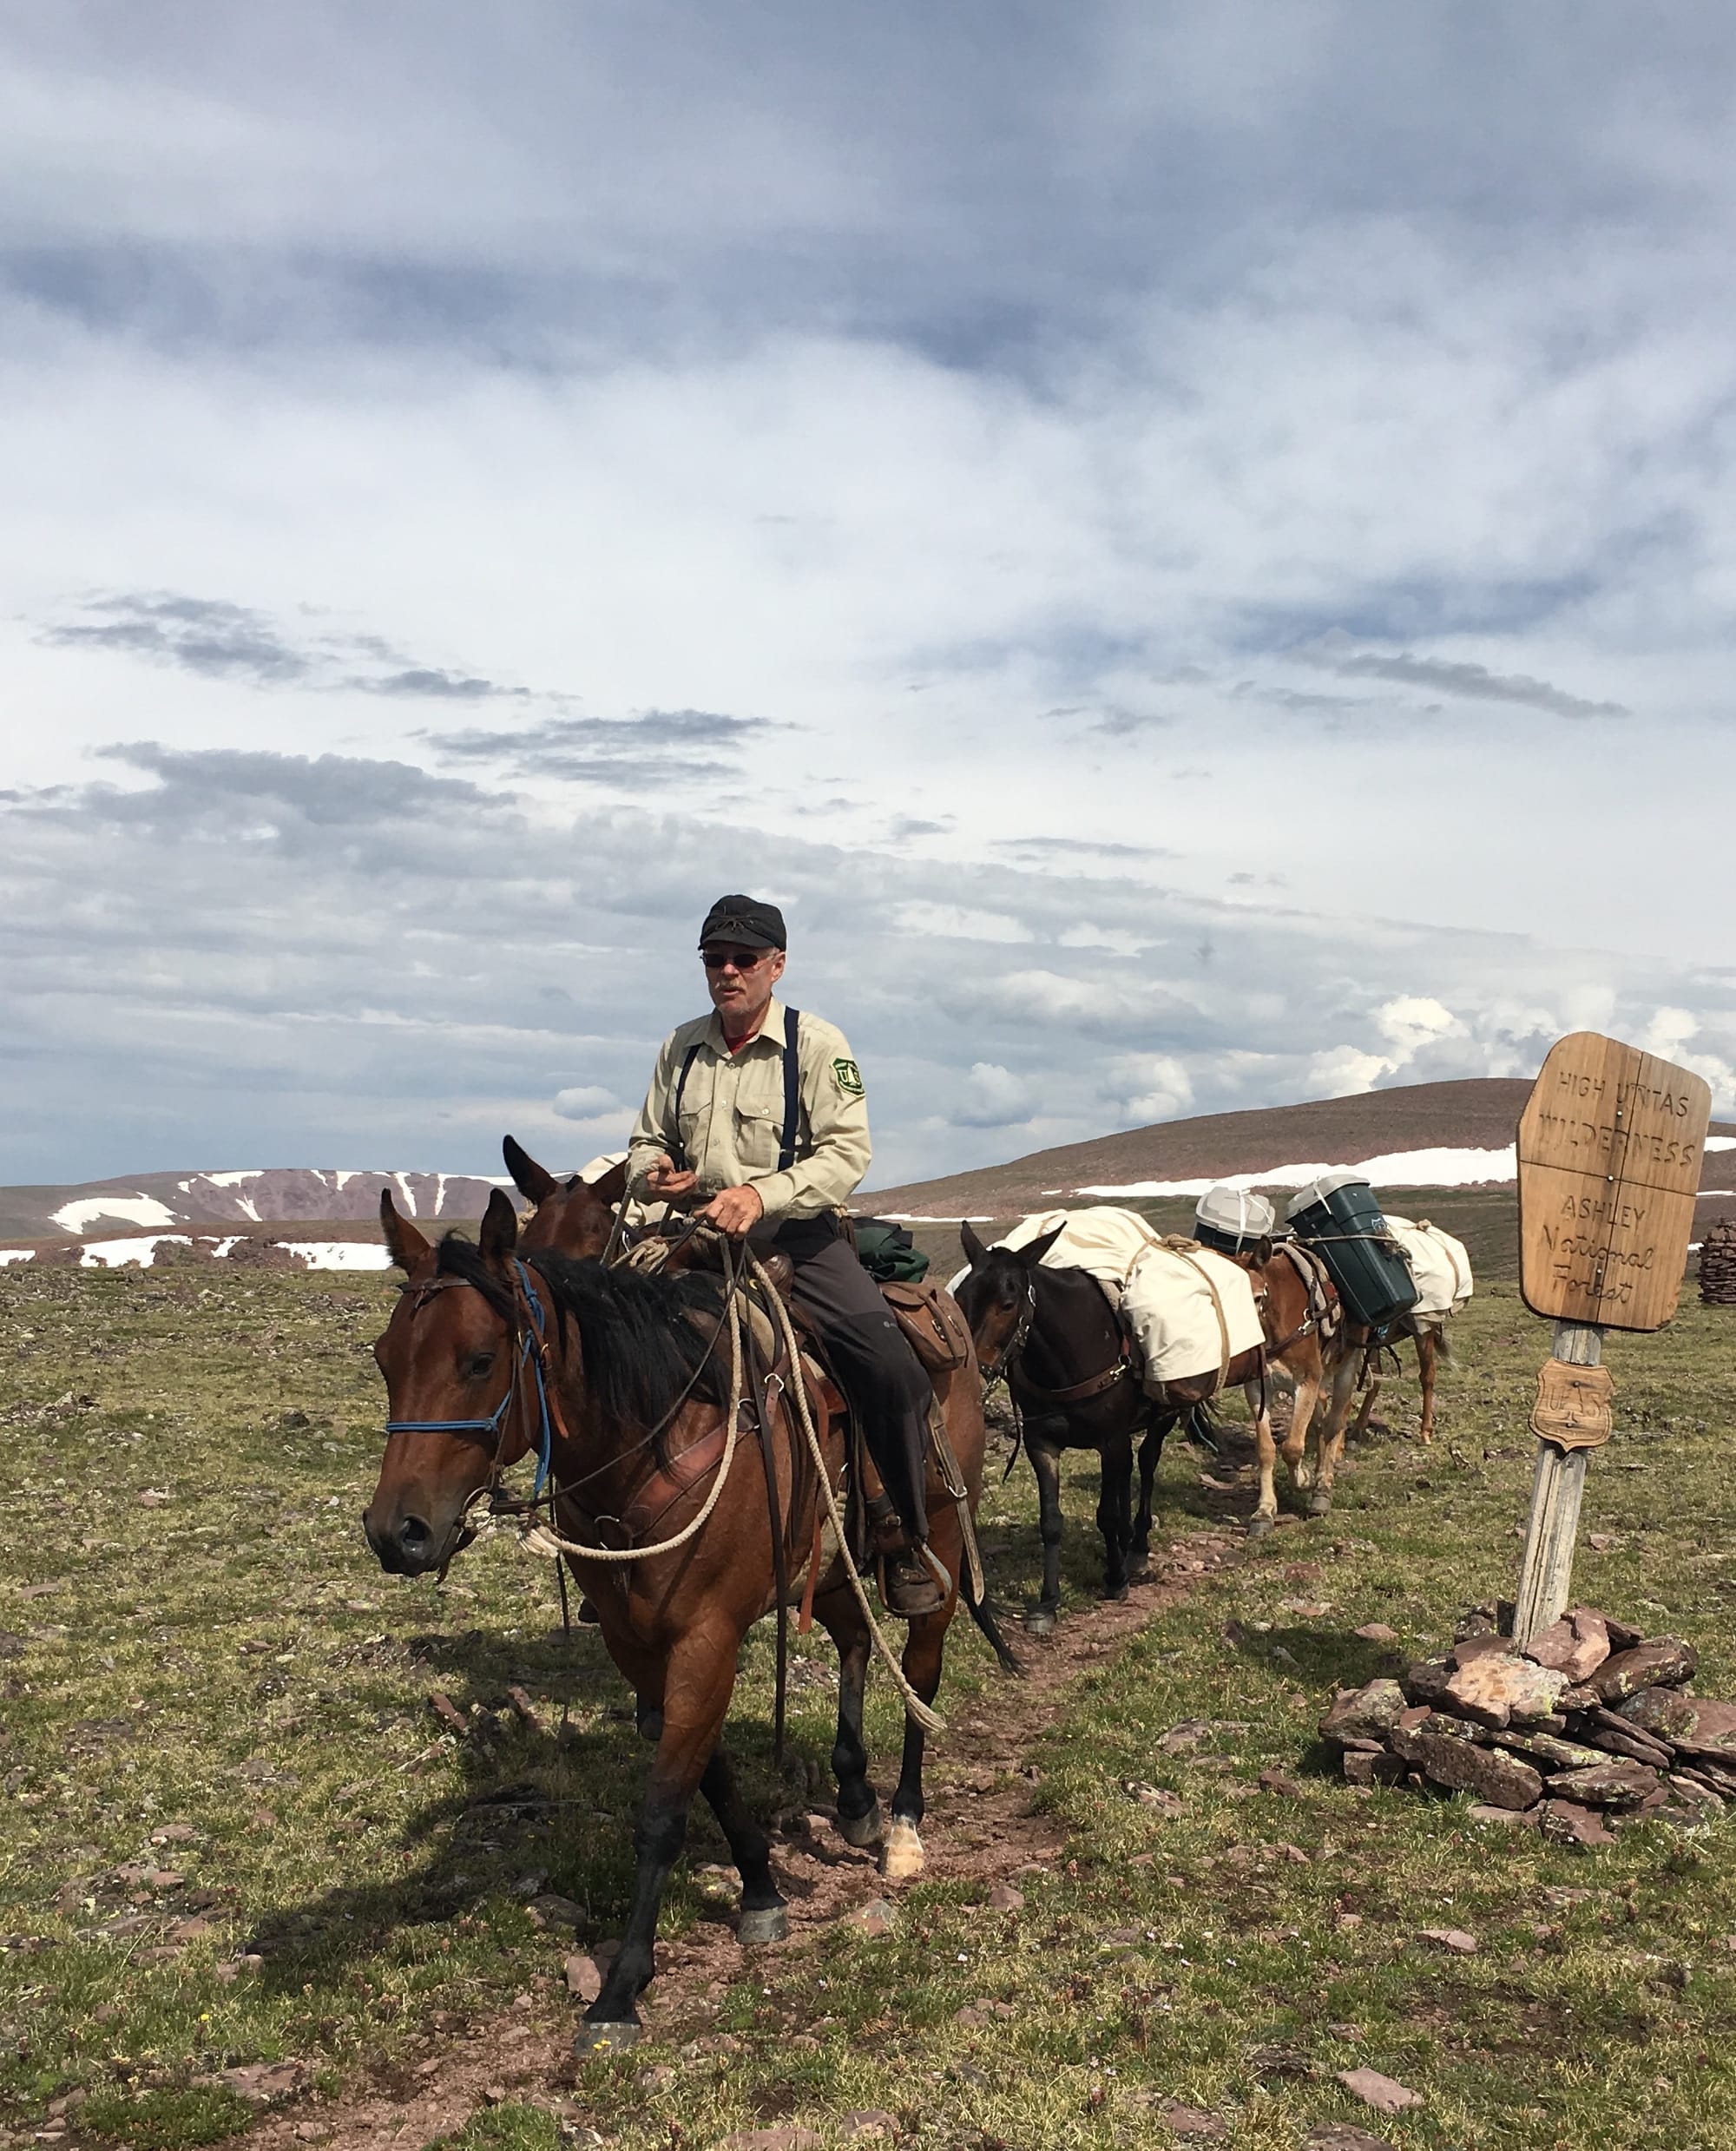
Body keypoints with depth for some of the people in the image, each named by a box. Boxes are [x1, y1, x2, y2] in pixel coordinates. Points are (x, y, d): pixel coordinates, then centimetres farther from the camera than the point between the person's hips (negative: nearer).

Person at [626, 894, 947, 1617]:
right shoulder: (682, 1045, 9)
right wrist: (653, 1173, -6)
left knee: (893, 1368, -21)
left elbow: (848, 1153, -14)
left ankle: (904, 1534, -1)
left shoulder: (818, 1044, -4)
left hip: (796, 1239, -4)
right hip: (696, 1236, 4)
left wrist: (761, 1194, -29)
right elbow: (647, 1140, 20)